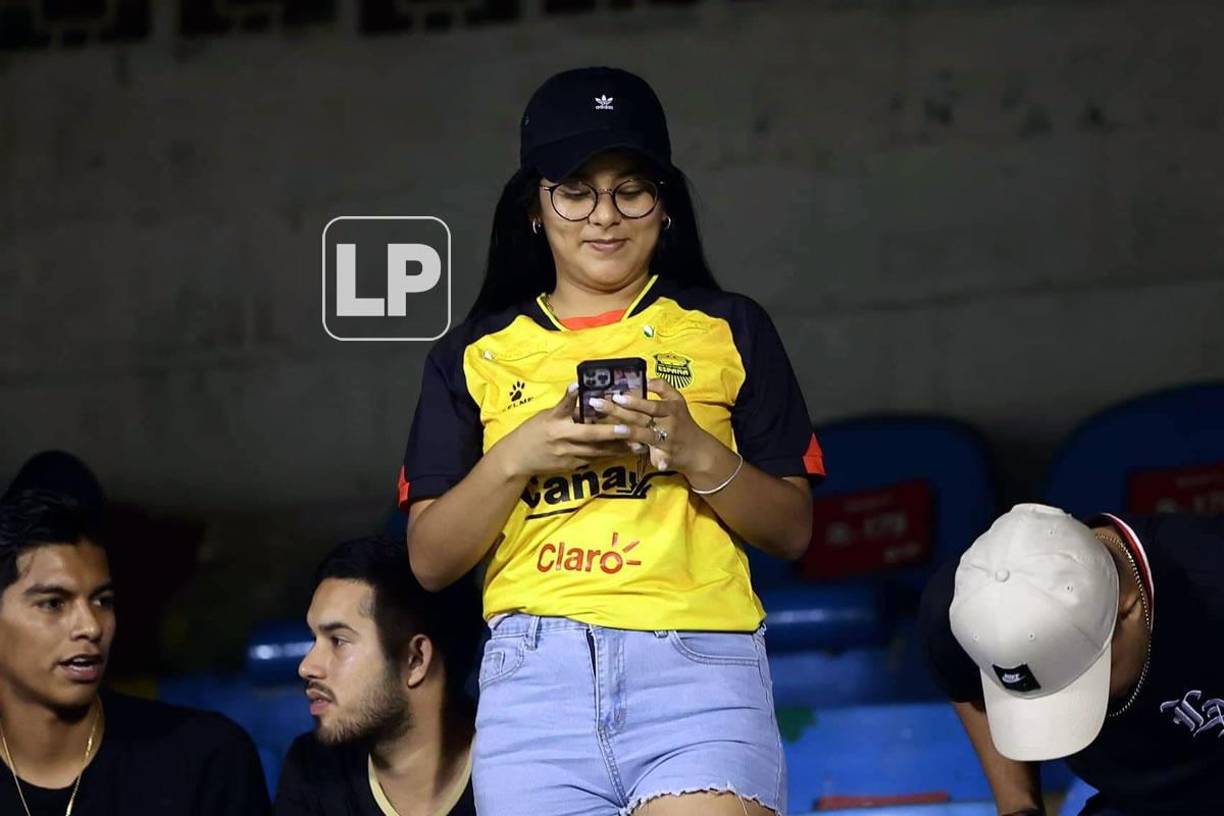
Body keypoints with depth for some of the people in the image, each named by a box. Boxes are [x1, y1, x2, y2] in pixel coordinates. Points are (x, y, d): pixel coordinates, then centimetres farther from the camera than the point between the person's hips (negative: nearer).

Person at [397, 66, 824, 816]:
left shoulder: (728, 331, 14)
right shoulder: (476, 356, 16)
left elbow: (792, 529, 10)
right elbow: (430, 560, 11)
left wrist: (696, 455, -7)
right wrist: (517, 457, -5)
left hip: (696, 660, -1)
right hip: (537, 670, 2)